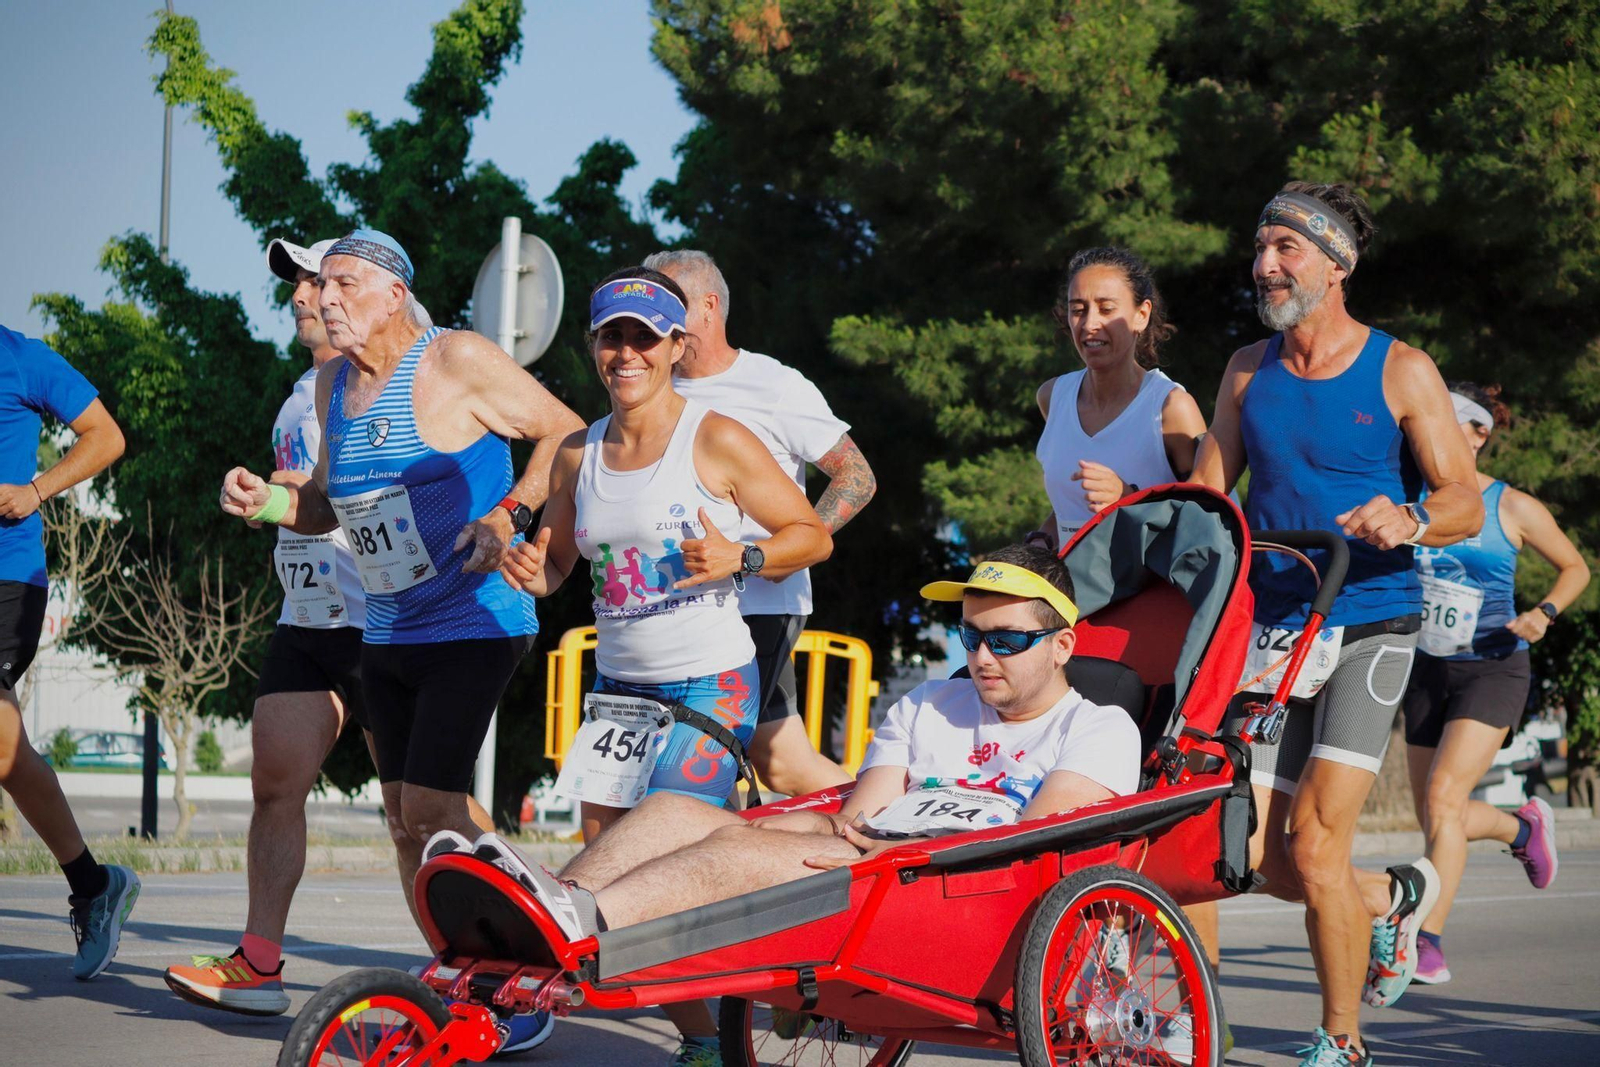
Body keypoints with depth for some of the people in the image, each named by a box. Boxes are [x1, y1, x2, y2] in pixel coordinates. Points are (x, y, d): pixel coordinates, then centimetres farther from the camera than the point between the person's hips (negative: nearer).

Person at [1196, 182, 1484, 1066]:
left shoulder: (1401, 372, -2)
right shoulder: (1247, 371, 10)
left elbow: (1466, 501, -4)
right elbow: (1207, 493, 13)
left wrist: (1407, 520, -25)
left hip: (1368, 624, -4)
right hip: (1269, 627, 4)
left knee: (1315, 843, -15)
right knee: (1269, 860, 0)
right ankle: (1395, 896, 33)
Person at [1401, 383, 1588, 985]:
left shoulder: (1513, 508, -5)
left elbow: (1575, 568, 7)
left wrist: (1545, 613, -11)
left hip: (1491, 670, -5)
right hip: (1428, 670, 5)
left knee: (1442, 796, -21)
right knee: (1437, 817, 10)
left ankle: (1428, 941, -19)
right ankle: (1524, 826, 42)